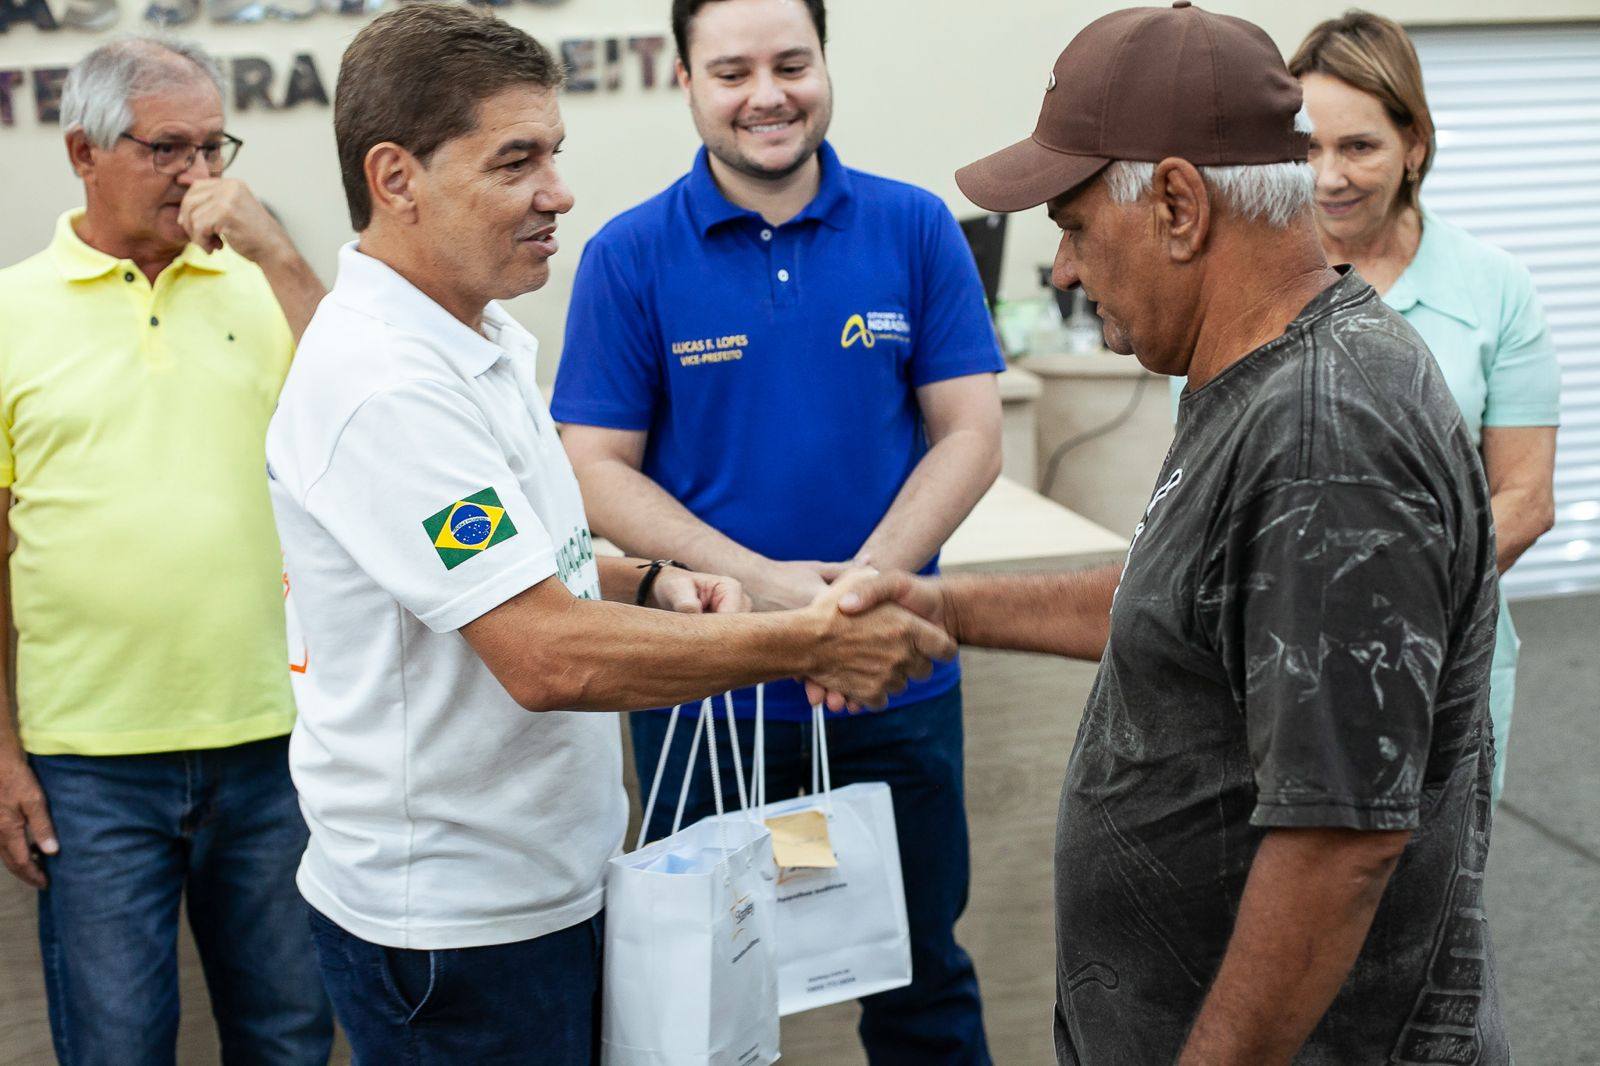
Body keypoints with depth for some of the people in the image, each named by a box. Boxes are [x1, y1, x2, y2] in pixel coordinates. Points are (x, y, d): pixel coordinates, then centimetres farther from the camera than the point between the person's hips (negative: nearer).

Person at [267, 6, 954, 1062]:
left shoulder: (480, 340, 8)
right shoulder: (385, 386, -24)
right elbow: (548, 657, -28)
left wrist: (648, 581, 0)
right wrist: (808, 642, -25)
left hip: (549, 883, 9)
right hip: (451, 923, -9)